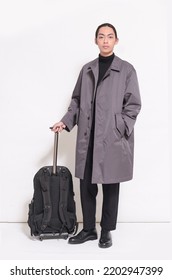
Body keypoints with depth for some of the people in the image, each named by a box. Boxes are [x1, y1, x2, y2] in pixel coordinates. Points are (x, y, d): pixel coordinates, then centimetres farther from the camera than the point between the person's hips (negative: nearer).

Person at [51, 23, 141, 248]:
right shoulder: (87, 69, 12)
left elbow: (133, 104, -2)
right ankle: (88, 229, 23)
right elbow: (77, 100, 16)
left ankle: (106, 231, 21)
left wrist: (120, 130, -11)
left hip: (113, 138, -3)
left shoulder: (126, 69, 1)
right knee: (86, 185, 8)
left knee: (110, 186, 6)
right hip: (88, 138, 4)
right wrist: (66, 121, 3)